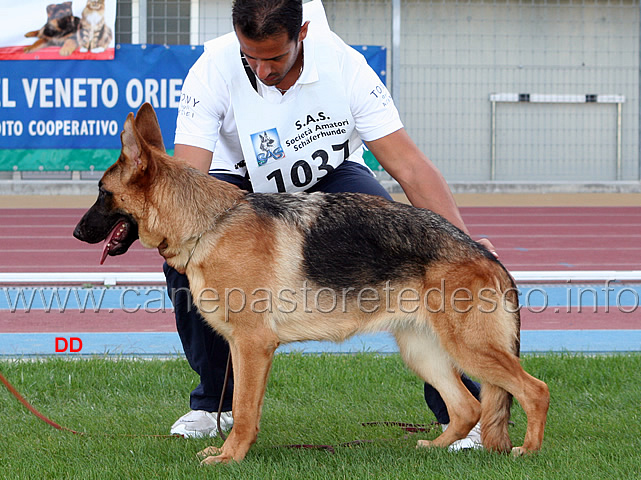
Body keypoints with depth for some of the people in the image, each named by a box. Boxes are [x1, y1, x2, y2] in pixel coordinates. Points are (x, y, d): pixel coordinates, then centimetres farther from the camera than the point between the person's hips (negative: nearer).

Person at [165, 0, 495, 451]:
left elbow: (408, 164, -27)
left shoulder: (344, 66, -27)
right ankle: (216, 401, -3)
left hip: (331, 177, 0)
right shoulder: (214, 71, -29)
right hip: (240, 184, 0)